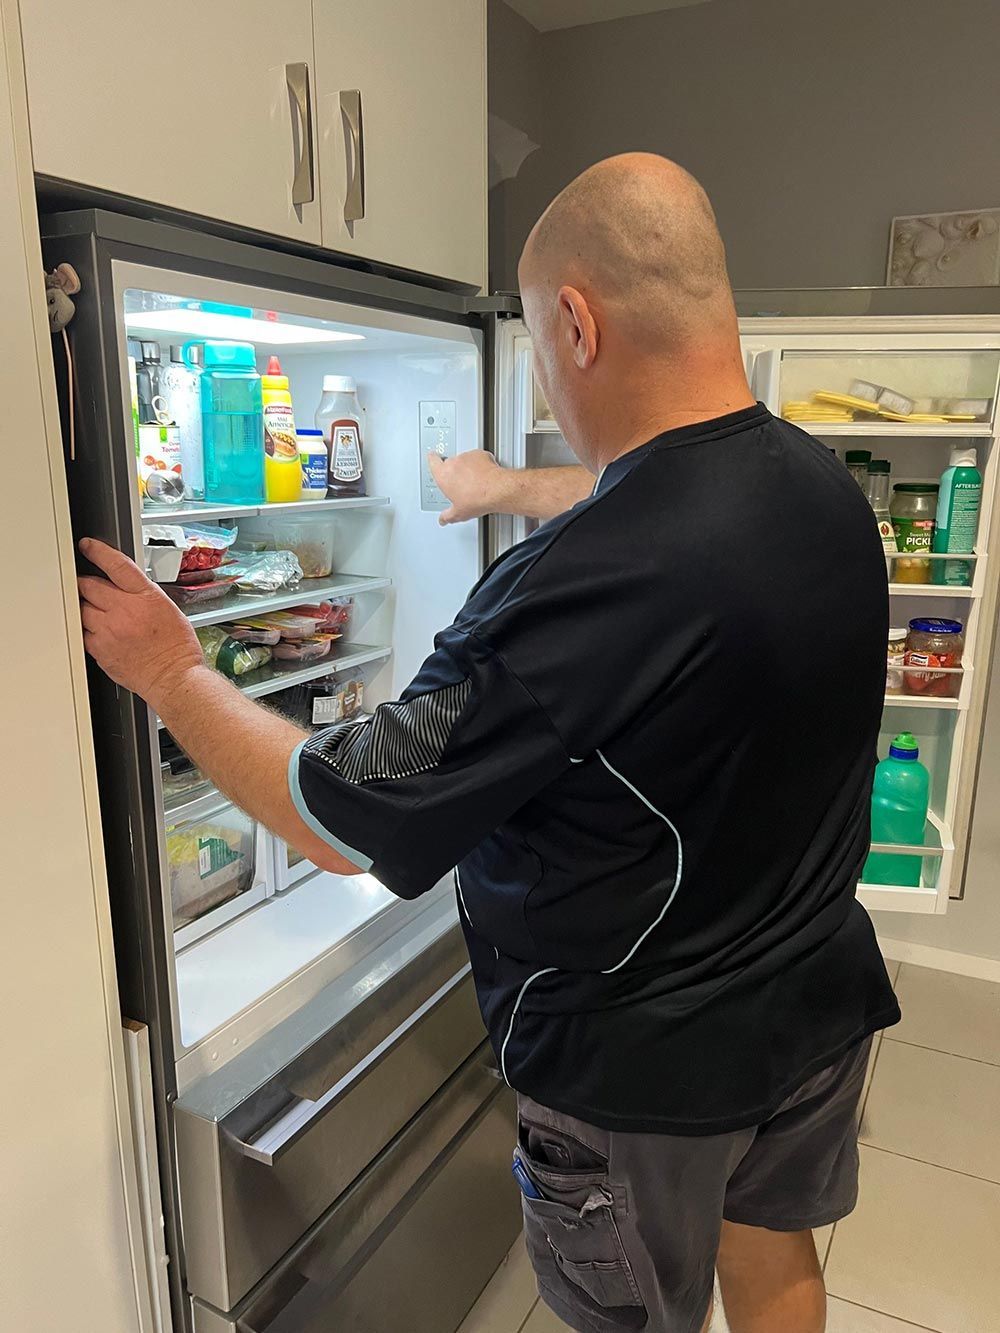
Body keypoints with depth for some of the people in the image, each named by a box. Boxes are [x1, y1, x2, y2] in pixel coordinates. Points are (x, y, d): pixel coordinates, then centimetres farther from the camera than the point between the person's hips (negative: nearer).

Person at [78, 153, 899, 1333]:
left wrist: (171, 675, -10)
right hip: (820, 994, 8)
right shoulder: (824, 483, -9)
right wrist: (504, 488, 29)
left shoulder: (582, 589, -36)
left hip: (648, 1058, -7)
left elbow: (343, 822, -25)